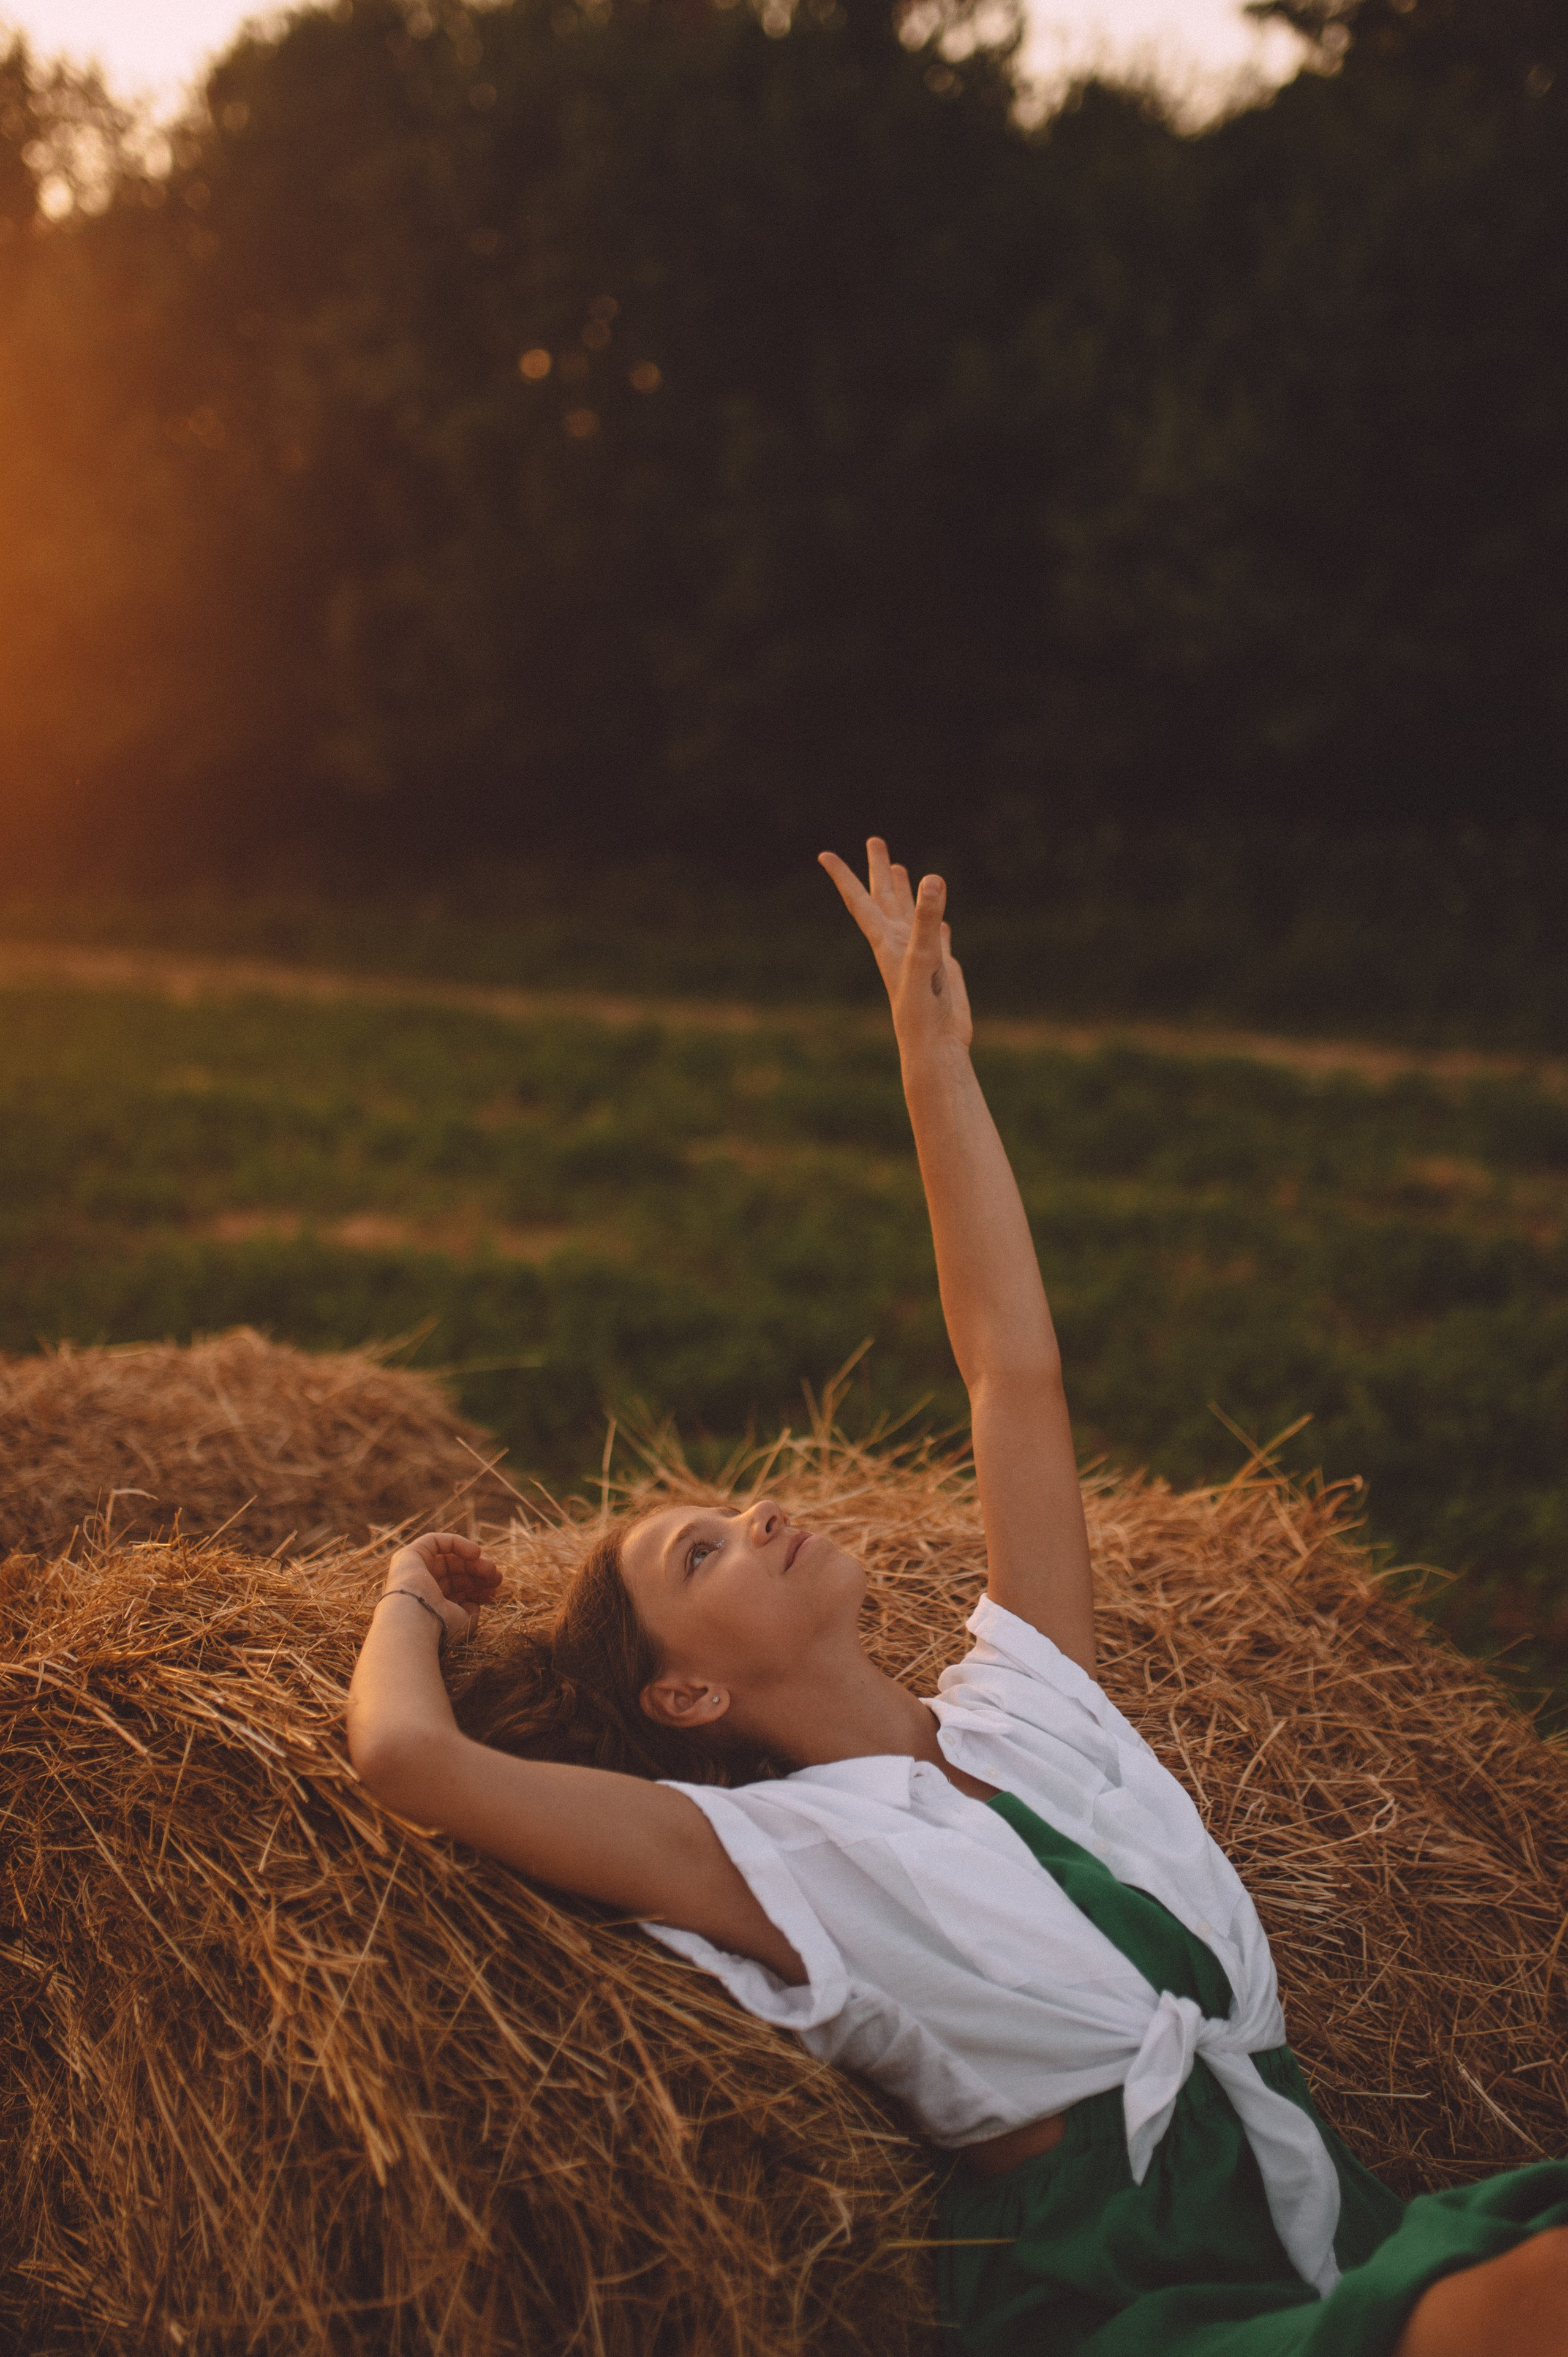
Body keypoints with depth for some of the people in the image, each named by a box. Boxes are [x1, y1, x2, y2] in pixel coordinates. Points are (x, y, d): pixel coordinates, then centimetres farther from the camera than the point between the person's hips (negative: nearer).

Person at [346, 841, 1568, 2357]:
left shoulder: (1016, 1708, 17)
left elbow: (1014, 1369, 20)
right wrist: (414, 1602, 12)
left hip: (1348, 2229, 7)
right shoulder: (762, 1850, 0)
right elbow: (408, 1754, -12)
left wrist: (936, 1057, 25)